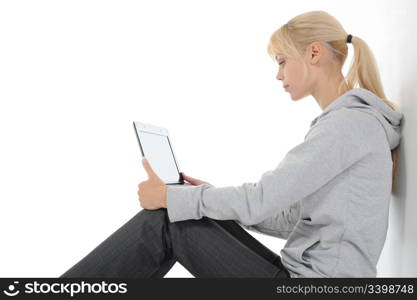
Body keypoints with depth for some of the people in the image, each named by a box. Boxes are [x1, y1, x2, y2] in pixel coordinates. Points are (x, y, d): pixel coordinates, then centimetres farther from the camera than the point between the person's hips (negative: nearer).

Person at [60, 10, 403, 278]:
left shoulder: (352, 121, -14)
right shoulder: (339, 122, 16)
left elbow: (263, 198, -21)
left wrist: (170, 197, -10)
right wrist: (216, 198, 9)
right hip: (300, 270, 8)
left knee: (164, 222, -11)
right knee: (173, 210, -1)